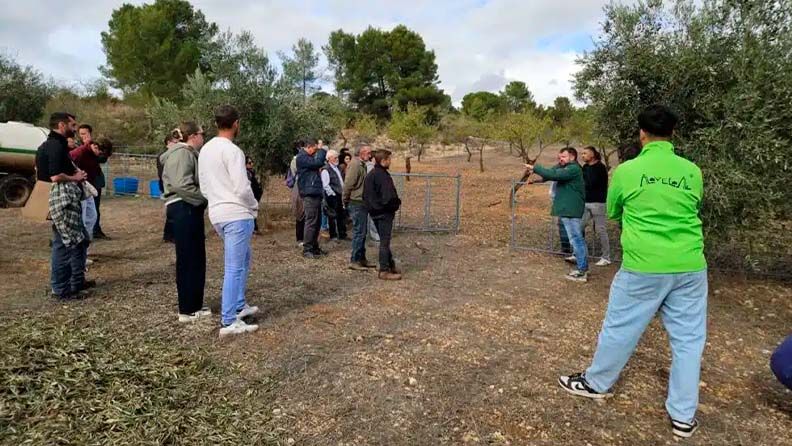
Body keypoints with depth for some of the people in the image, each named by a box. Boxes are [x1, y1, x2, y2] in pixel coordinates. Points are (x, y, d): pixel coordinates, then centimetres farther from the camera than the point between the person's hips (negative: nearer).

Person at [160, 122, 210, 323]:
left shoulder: (189, 153, 22)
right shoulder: (181, 153, -11)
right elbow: (182, 185, -21)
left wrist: (205, 197, 3)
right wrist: (206, 197, -13)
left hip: (190, 210, 10)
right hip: (183, 210, -10)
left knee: (196, 259, 14)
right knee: (187, 260, -5)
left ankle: (194, 305, 23)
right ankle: (187, 311, 3)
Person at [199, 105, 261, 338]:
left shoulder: (205, 150, 11)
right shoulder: (232, 151, -15)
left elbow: (204, 186, 16)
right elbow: (242, 188, -19)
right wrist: (254, 205, -2)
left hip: (218, 213, 9)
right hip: (237, 214, -9)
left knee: (242, 260, 23)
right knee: (235, 268, -5)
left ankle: (239, 306, 31)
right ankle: (229, 322, -1)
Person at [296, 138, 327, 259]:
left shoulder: (309, 157, 22)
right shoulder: (301, 157, -8)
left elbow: (318, 164, 19)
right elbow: (317, 162, -18)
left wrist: (321, 152, 6)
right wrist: (321, 151, -4)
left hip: (316, 193, 10)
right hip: (309, 194, -10)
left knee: (316, 222, 11)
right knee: (311, 221, -10)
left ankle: (314, 247, 19)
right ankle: (307, 249, -6)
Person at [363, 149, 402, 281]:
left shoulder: (370, 175, 10)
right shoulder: (383, 176, -19)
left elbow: (365, 195, 14)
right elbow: (389, 197, -25)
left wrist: (371, 207, 14)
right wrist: (397, 204, -8)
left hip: (374, 212, 9)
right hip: (384, 212, -9)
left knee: (384, 240, 17)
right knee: (385, 242, -2)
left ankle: (390, 265, 29)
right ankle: (384, 271, 3)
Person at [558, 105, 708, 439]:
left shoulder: (627, 171, -6)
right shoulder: (692, 172, 2)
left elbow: (612, 213, 10)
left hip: (644, 267, -3)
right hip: (690, 267, 3)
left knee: (621, 327, 13)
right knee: (688, 338, 12)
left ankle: (597, 383, 32)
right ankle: (683, 415, 22)